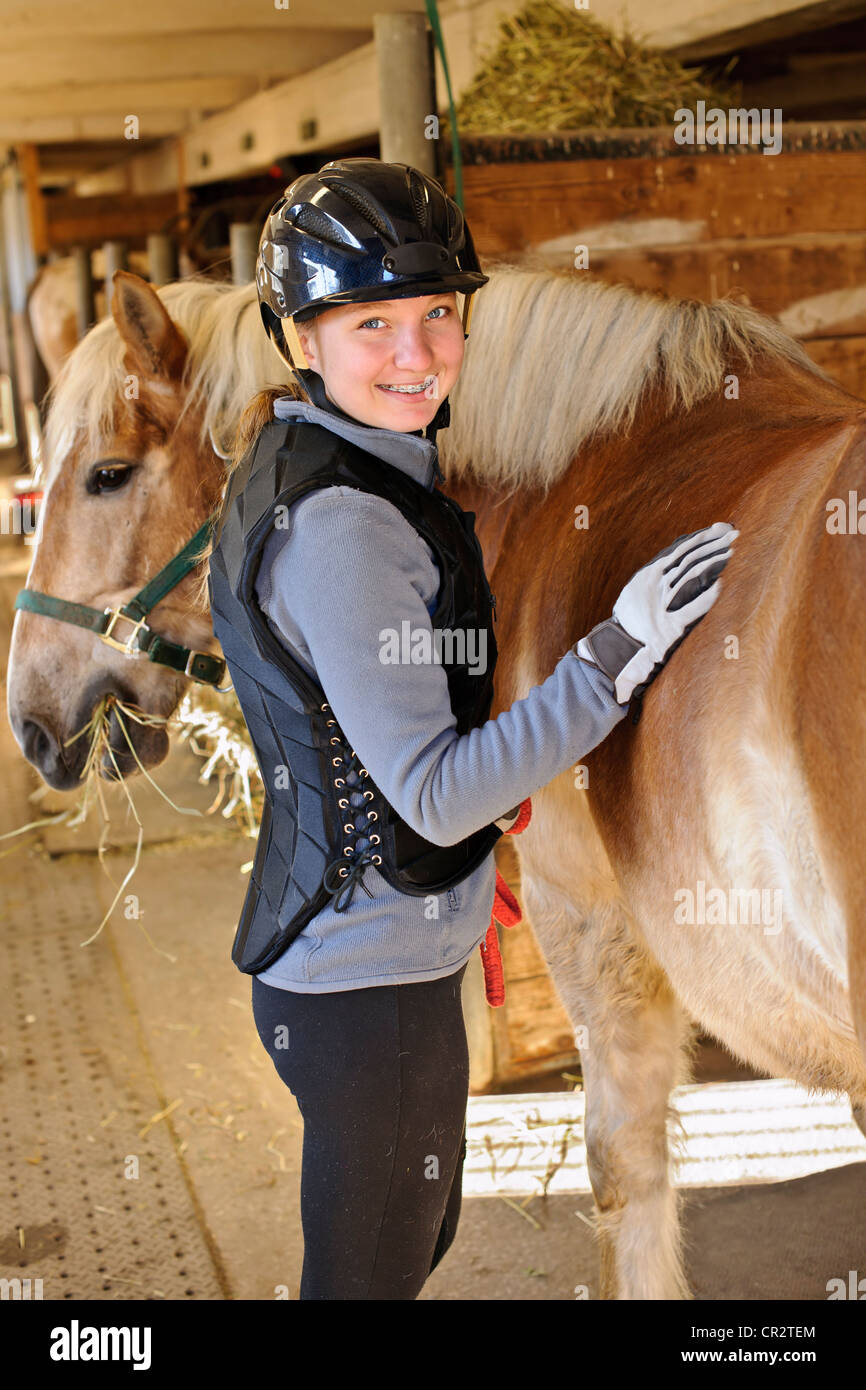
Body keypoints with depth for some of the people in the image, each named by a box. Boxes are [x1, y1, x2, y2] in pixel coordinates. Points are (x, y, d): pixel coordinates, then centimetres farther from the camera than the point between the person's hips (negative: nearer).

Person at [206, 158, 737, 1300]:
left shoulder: (303, 463, 6)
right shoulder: (345, 524, -26)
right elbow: (438, 795, -26)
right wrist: (622, 652, -25)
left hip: (325, 959, 9)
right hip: (374, 989, -9)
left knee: (412, 1246, 28)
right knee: (374, 1274, 13)